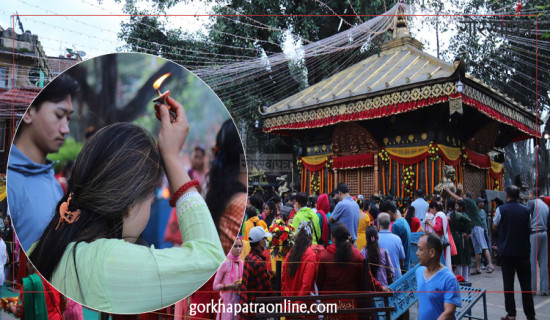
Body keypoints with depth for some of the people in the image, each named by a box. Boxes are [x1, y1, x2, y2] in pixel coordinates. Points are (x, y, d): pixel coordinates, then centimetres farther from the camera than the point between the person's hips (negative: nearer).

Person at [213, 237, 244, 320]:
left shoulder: (242, 263, 6)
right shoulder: (225, 263, -11)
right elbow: (215, 286, -10)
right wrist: (231, 286, -20)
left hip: (239, 300, 5)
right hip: (227, 301, -5)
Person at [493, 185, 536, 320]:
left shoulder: (501, 209, -9)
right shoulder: (526, 210, 0)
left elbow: (495, 227, 2)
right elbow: (529, 227, 14)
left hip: (506, 252, -2)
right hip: (523, 251, 2)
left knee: (508, 283, 5)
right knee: (525, 283, 8)